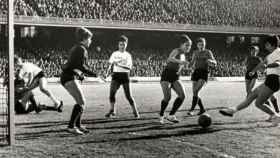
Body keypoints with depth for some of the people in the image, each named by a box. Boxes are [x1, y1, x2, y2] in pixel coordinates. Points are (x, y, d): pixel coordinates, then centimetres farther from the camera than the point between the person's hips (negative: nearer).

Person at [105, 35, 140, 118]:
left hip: (125, 75, -2)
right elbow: (111, 64, 14)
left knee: (128, 95, -4)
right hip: (116, 75, 2)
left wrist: (119, 65, -22)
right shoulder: (115, 54, 10)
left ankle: (135, 111, 7)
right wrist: (108, 72, -2)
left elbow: (129, 67, -11)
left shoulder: (128, 55, 1)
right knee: (112, 92, -10)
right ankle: (112, 110, 5)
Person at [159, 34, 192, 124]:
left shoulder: (183, 55, 11)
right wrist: (180, 61, -52)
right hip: (166, 76, -7)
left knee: (182, 95, -12)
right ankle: (161, 116, 11)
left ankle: (171, 115, -1)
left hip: (175, 78, 7)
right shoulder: (176, 51, -12)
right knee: (167, 97, -14)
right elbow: (170, 59, -36)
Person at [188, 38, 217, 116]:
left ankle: (192, 110, -20)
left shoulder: (208, 52, 0)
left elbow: (215, 63, -9)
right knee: (195, 93, 4)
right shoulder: (195, 52, 12)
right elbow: (192, 63, 21)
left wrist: (211, 61, -32)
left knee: (196, 91, -22)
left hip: (204, 74, -5)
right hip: (196, 73, 5)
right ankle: (202, 109, 24)